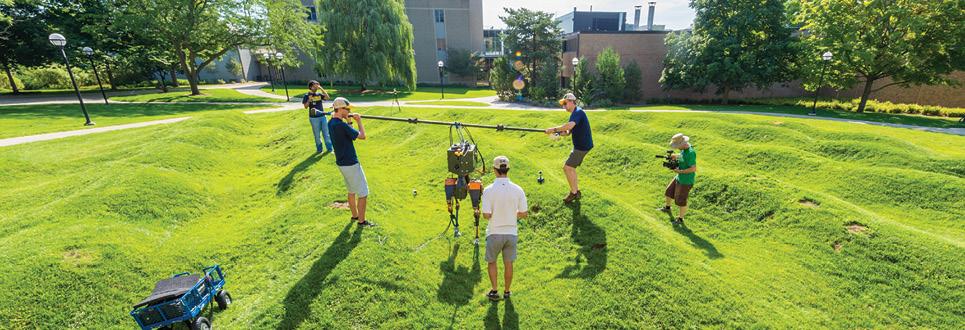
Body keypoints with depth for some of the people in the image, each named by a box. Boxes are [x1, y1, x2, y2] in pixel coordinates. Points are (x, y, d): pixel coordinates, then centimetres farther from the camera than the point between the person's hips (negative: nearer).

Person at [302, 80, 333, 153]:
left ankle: (329, 148, 15)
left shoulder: (319, 94, 6)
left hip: (322, 116, 3)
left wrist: (321, 88, -14)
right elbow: (306, 106, -7)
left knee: (326, 133, 7)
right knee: (317, 135, 7)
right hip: (314, 118, -3)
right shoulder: (307, 96, -2)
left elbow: (327, 97, -11)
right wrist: (309, 100, -21)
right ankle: (319, 149, 18)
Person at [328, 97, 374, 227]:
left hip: (341, 163, 9)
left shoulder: (331, 123, 4)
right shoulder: (342, 125, -24)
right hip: (351, 164, -9)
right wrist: (359, 121, -6)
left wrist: (348, 121, 4)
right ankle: (361, 221, 12)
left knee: (352, 191, 23)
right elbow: (362, 136, -18)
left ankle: (354, 215, 36)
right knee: (363, 193, 3)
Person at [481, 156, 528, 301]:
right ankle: (506, 292, 32)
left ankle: (494, 291, 21)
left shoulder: (488, 190, -17)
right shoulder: (517, 189, -9)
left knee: (492, 262, 21)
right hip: (511, 233, 2)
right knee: (508, 264, 18)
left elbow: (486, 215, -17)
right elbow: (523, 214, -4)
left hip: (494, 233, -2)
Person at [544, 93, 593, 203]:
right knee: (571, 167, 17)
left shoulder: (578, 112, -18)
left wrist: (554, 129, -28)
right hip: (580, 145, 10)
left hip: (582, 146, -10)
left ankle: (574, 193, 5)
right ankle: (577, 191, 26)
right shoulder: (574, 114, 15)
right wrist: (557, 133, -6)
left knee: (567, 167, -8)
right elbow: (568, 132, 13)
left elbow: (570, 125, -37)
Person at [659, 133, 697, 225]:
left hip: (686, 181, -9)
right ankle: (667, 208, 51)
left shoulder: (690, 153, -30)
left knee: (681, 201, 7)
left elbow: (694, 169, -29)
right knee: (669, 192, 25)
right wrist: (675, 156, -1)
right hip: (679, 177, 9)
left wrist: (680, 171, -24)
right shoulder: (684, 148, -3)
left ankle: (680, 219, 27)